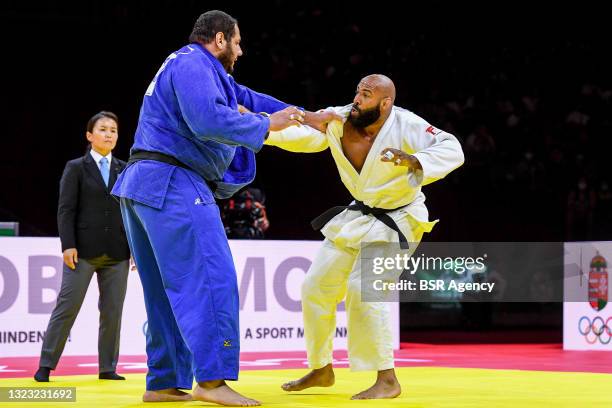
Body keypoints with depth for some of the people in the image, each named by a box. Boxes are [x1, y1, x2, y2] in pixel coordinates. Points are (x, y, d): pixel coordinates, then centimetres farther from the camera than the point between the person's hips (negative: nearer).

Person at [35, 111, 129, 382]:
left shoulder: (124, 170, 13)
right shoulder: (76, 168, 4)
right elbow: (66, 209, -2)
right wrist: (68, 245, -12)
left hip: (117, 251, 3)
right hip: (84, 249, -3)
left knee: (112, 310, 3)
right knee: (67, 306, -4)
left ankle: (107, 368, 9)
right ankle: (46, 365, 0)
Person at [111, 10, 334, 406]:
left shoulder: (196, 68, 24)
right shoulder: (193, 64, -8)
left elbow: (243, 97, 28)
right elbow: (208, 118, -23)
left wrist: (303, 115, 22)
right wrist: (267, 125, -13)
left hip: (143, 187, 11)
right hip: (173, 184, -11)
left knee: (167, 290, 13)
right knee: (212, 280, -14)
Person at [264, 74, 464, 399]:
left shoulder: (405, 126, -23)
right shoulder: (339, 120, -10)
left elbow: (451, 150, -30)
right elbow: (300, 133, -21)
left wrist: (414, 161, -48)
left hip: (396, 220, -7)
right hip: (357, 216, 7)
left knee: (364, 288, -24)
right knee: (316, 286, 9)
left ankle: (387, 381, -14)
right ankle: (321, 369, 29)